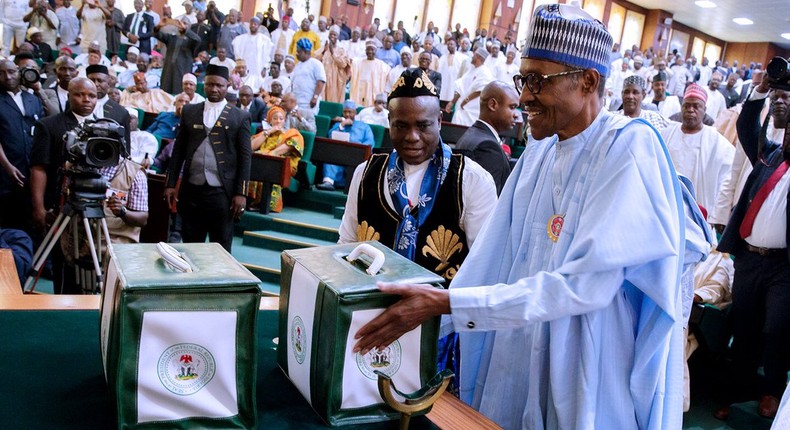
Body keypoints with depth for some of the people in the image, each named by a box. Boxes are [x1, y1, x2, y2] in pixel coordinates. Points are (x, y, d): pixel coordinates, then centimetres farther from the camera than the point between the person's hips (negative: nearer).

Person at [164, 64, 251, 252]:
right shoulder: (189, 111, 10)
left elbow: (245, 157, -1)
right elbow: (178, 150, 12)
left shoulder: (240, 117, 2)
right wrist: (170, 184, 6)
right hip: (191, 191, 3)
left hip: (222, 193, -3)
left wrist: (241, 193, -6)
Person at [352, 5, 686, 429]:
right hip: (518, 365, 6)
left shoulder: (631, 148, -17)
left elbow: (585, 284, -25)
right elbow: (491, 256, 2)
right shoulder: (539, 150, 3)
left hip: (591, 382, -6)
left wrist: (445, 302, -27)